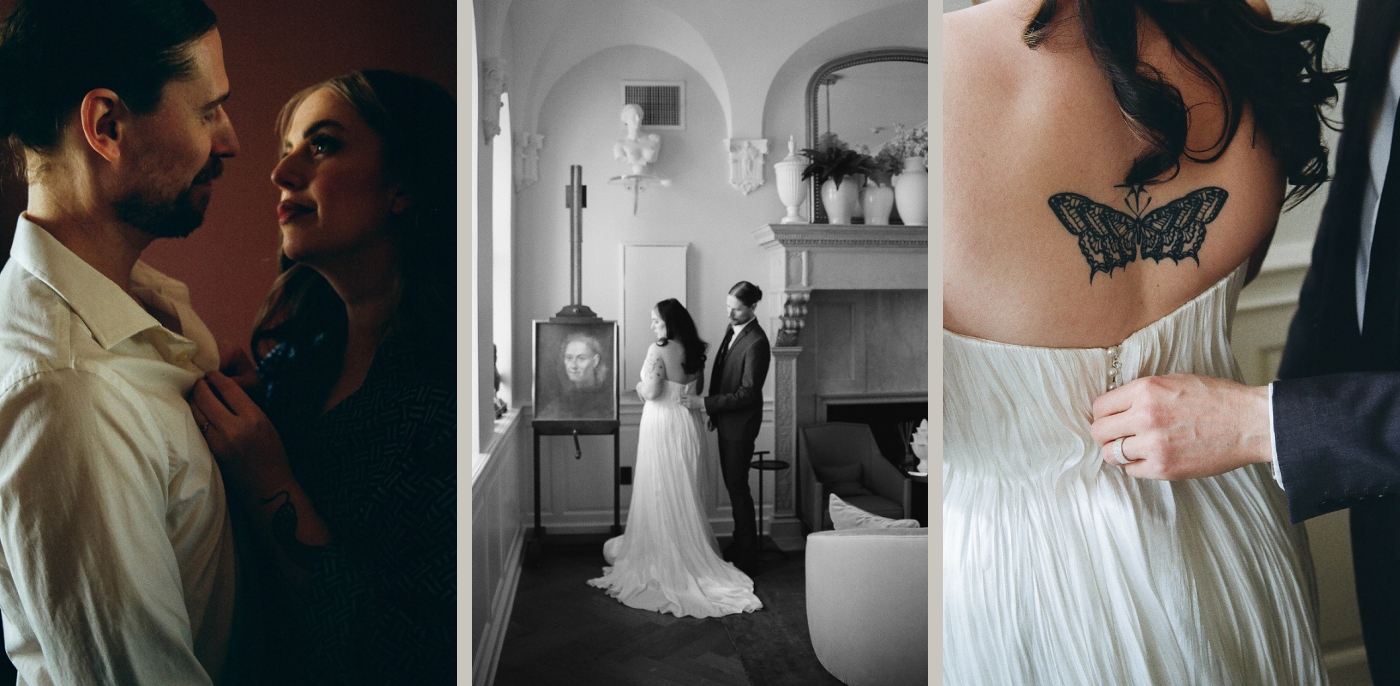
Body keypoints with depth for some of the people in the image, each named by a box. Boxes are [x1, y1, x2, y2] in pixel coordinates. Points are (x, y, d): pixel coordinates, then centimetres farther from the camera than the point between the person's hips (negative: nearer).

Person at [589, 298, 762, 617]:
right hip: (687, 423, 7)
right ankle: (692, 551, 22)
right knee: (686, 493, 15)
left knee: (661, 491, 3)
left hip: (662, 423, -7)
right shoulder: (695, 351, 5)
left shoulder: (659, 350, -16)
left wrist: (639, 386, 0)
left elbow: (651, 392, -19)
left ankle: (661, 553, 11)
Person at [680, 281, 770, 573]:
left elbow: (748, 393, -22)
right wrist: (713, 410, 13)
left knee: (737, 486, 0)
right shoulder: (732, 329, 6)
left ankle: (747, 557, 11)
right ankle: (740, 542, 30)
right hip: (726, 420, 8)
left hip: (741, 424, -8)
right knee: (732, 483, 16)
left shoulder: (756, 342, -21)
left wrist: (705, 403, -22)